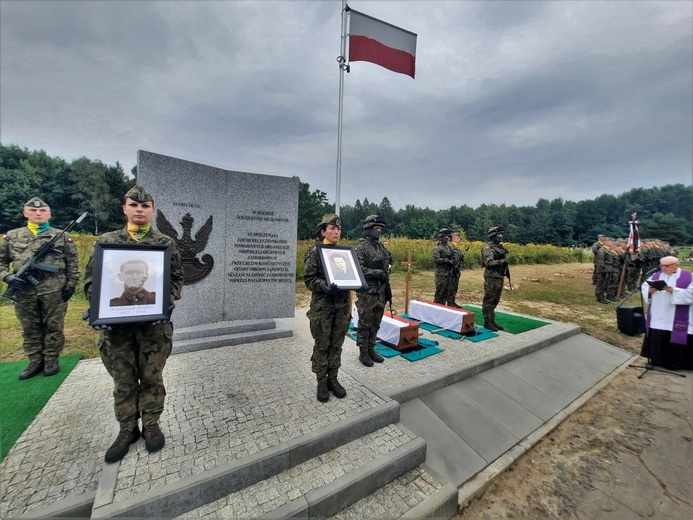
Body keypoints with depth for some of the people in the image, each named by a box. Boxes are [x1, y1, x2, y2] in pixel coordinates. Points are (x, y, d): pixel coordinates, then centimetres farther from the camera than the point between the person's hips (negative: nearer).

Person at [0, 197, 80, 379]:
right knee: (30, 329, 12)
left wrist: (71, 285, -4)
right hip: (24, 291, 3)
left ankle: (51, 360, 18)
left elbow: (72, 263, 2)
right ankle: (35, 362, 24)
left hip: (54, 290, -3)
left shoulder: (61, 236, 3)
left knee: (53, 327, 5)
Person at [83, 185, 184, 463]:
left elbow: (176, 278, 4)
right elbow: (91, 278, 7)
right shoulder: (106, 241, 6)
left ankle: (151, 424, 28)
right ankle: (127, 429, 30)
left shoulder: (166, 243, 2)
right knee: (123, 380, 13)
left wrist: (168, 301, -12)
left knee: (152, 376, 10)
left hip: (155, 322, -1)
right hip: (116, 323, 2)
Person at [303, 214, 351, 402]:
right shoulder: (315, 251, -6)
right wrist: (325, 286, -26)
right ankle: (322, 383, 23)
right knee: (322, 345, 7)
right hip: (322, 305, -4)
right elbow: (309, 279, -9)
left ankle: (333, 379, 29)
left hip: (342, 304, 5)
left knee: (337, 344, 13)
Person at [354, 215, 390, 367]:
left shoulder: (381, 246, 13)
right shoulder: (361, 247, -10)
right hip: (367, 292, -7)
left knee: (375, 324, 15)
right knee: (364, 324, 4)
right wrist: (377, 273, -22)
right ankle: (363, 353, 17)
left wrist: (388, 288, 14)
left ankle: (371, 349, 28)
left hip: (380, 292, 7)